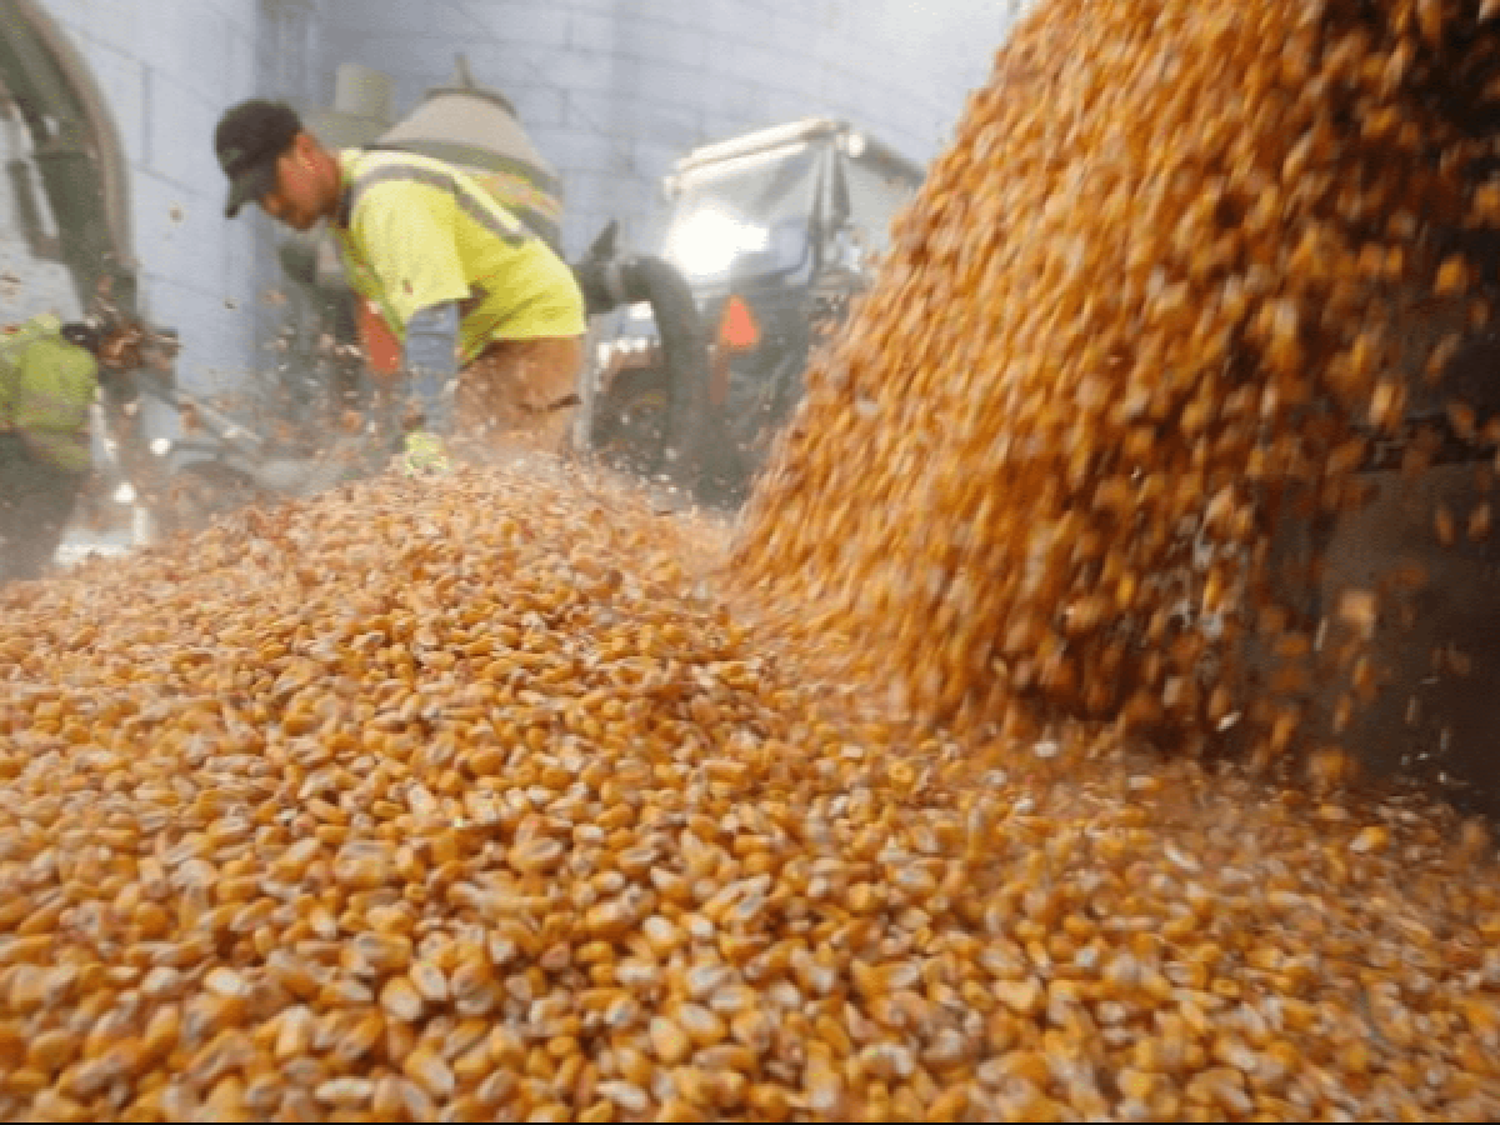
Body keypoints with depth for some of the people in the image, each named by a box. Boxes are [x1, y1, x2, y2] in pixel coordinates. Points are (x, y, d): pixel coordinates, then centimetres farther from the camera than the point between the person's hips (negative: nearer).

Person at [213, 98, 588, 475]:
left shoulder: (388, 197, -21)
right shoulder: (345, 208, 10)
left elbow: (432, 318, -35)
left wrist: (429, 438, -43)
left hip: (533, 333, -9)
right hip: (484, 344, 9)